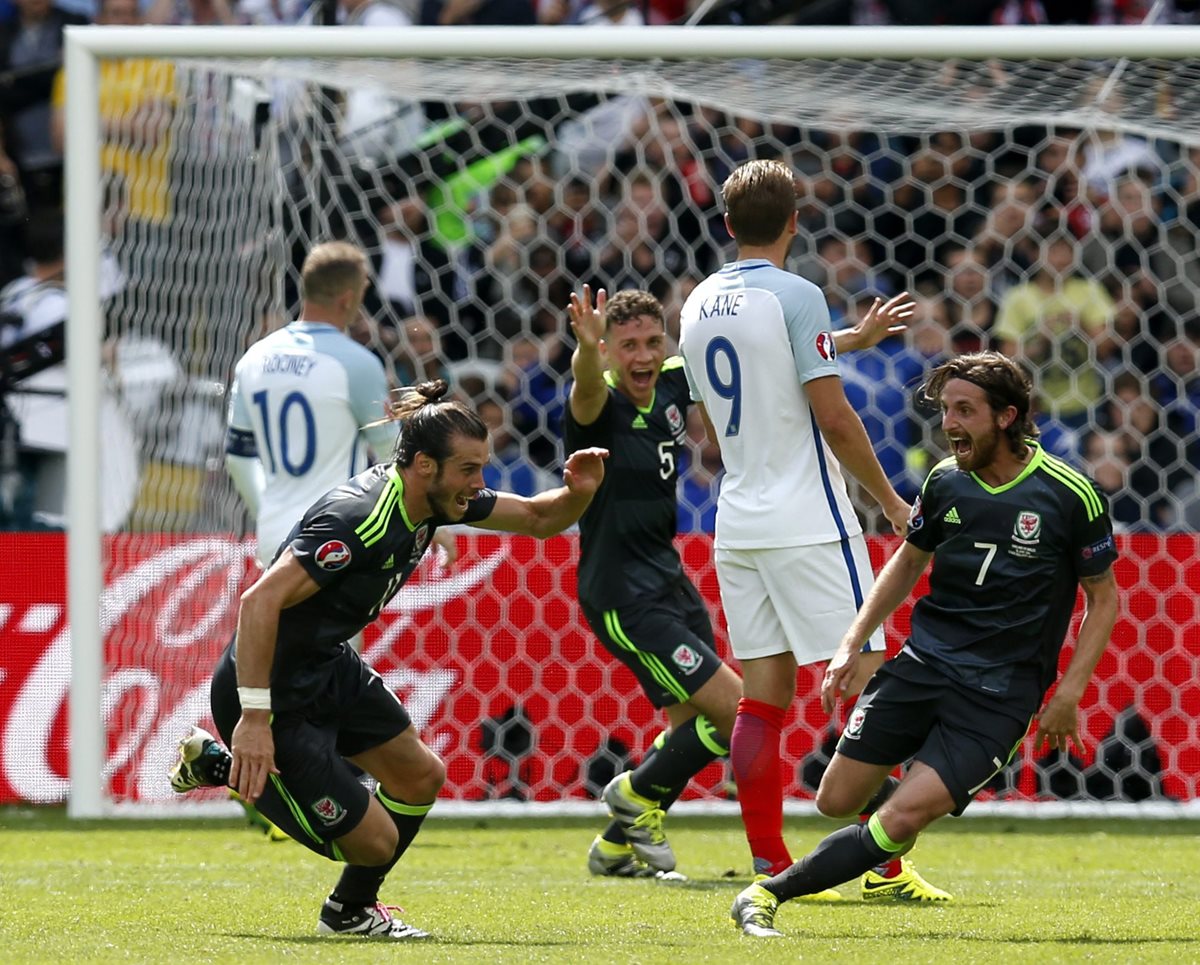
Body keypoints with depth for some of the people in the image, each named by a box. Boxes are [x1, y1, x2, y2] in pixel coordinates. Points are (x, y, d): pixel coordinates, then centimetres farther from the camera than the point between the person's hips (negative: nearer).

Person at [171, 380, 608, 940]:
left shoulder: (430, 499, -3)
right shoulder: (357, 519, -31)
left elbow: (537, 519, 11)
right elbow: (259, 603, -37)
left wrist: (577, 492, -13)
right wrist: (254, 719, -37)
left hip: (329, 665, 9)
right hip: (274, 693, -9)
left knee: (420, 777, 16)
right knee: (373, 840, -4)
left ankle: (350, 910, 37)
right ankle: (220, 766, 10)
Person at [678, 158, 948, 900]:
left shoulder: (699, 305, 12)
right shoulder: (795, 296, -11)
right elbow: (833, 417, -14)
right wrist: (890, 499, -3)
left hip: (738, 524, 7)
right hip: (808, 524, -7)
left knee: (763, 695, 5)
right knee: (866, 685, -4)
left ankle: (770, 864, 2)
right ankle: (881, 865, -8)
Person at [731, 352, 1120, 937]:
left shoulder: (1069, 495, -10)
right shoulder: (946, 481, 3)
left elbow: (1104, 598, 1)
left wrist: (1068, 693, -7)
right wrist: (853, 643, 11)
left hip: (1000, 692, -5)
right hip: (924, 663, 5)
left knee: (902, 819, -19)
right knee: (837, 800, 2)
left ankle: (771, 893, -9)